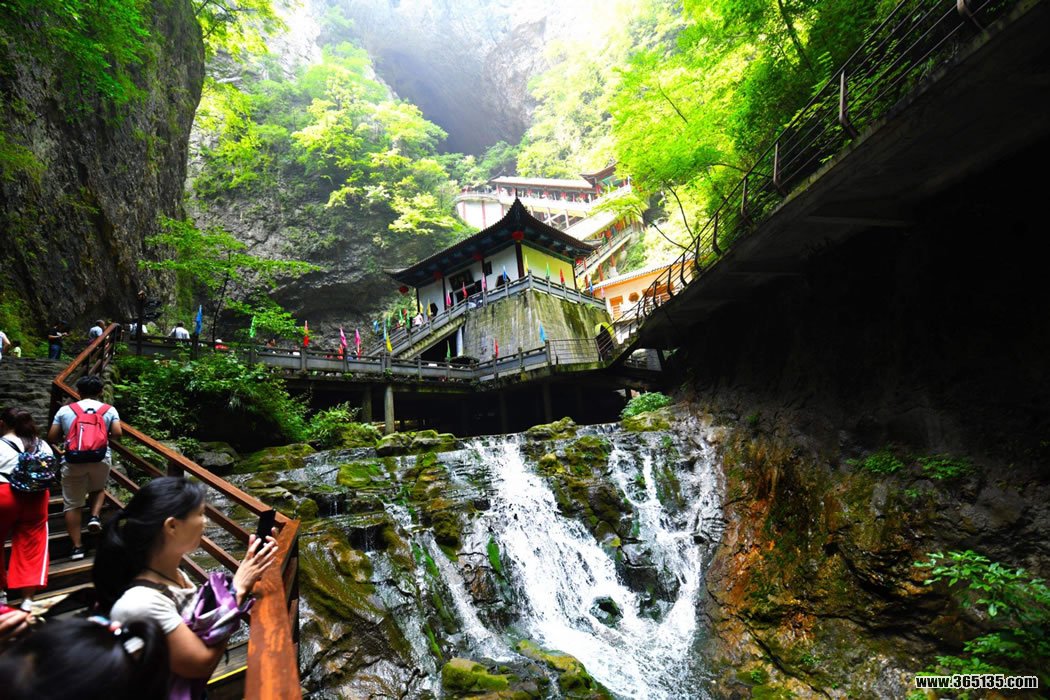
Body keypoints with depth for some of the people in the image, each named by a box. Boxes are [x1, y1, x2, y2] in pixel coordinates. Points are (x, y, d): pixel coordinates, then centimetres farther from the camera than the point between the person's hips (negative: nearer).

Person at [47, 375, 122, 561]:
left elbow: (52, 438, 3)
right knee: (98, 489, 28)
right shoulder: (109, 410, 2)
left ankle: (77, 547, 8)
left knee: (72, 504, 8)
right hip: (101, 459, 0)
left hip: (73, 461, 0)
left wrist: (65, 437, 24)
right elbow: (117, 433, -8)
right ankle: (94, 516, 2)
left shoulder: (65, 410, 4)